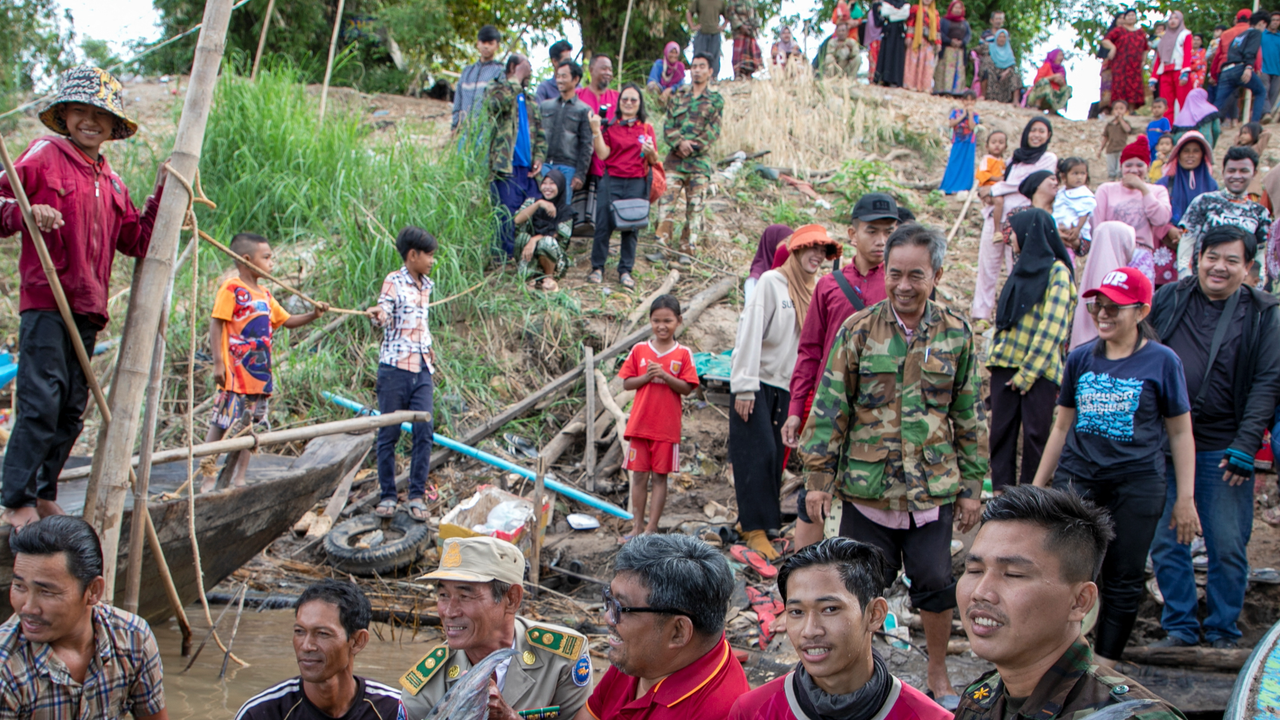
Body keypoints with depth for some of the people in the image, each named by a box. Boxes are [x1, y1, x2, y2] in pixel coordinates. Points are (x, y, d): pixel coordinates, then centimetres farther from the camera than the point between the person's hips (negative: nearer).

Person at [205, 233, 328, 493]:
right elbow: (216, 325, -11)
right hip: (236, 372, -8)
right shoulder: (231, 289, -8)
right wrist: (218, 362, -17)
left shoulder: (265, 295, 15)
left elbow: (287, 321, 22)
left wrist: (314, 314, 5)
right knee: (221, 425, -4)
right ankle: (208, 480, 0)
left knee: (249, 427, 11)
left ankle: (238, 478, 19)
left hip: (260, 374, 8)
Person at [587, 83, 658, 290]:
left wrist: (651, 152, -14)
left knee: (631, 227, 1)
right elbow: (602, 154, -5)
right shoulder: (609, 126, 7)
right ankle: (597, 268, 7)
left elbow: (653, 161, 8)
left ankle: (625, 271, 9)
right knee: (604, 225, -4)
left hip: (637, 184, 1)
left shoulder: (646, 129, 10)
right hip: (611, 181, -1)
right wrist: (596, 130, -11)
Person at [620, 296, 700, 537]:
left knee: (659, 477, 3)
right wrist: (646, 377, -13)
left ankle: (651, 528, 8)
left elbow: (686, 388, -5)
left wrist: (665, 376, -18)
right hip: (639, 424, 2)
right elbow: (626, 383, 4)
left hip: (667, 426, -2)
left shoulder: (683, 354, 0)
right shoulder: (639, 350, 5)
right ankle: (638, 526, 13)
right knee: (639, 476, 5)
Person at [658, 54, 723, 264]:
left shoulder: (715, 100, 6)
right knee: (666, 202, -6)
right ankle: (662, 245, -4)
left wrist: (692, 147, -12)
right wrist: (679, 143, -12)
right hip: (674, 159, 2)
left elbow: (713, 132, -2)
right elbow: (668, 125, 6)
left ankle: (687, 250, 5)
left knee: (695, 207, -1)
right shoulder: (678, 96, 13)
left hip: (699, 161, -2)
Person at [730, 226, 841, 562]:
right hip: (758, 383, -5)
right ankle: (756, 529, -4)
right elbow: (750, 332, -11)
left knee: (776, 457, 6)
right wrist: (744, 386, -15)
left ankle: (753, 521, 16)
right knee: (758, 453, -8)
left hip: (787, 388, 5)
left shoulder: (816, 291, 7)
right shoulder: (771, 282, -8)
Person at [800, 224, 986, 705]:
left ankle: (938, 674, 29)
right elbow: (830, 407, -1)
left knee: (936, 583, 8)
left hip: (933, 488, 1)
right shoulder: (858, 331, -4)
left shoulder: (956, 335, 2)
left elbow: (970, 416, 8)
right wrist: (818, 476, -3)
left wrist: (972, 484, 7)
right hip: (865, 486, -1)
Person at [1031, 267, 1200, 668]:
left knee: (1122, 581, 5)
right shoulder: (1080, 359, 6)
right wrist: (1039, 484, 16)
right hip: (1077, 478, 3)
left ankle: (1103, 667, 17)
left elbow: (1180, 433, 1)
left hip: (1137, 484, -2)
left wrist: (1185, 498, -2)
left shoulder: (1161, 361, -4)